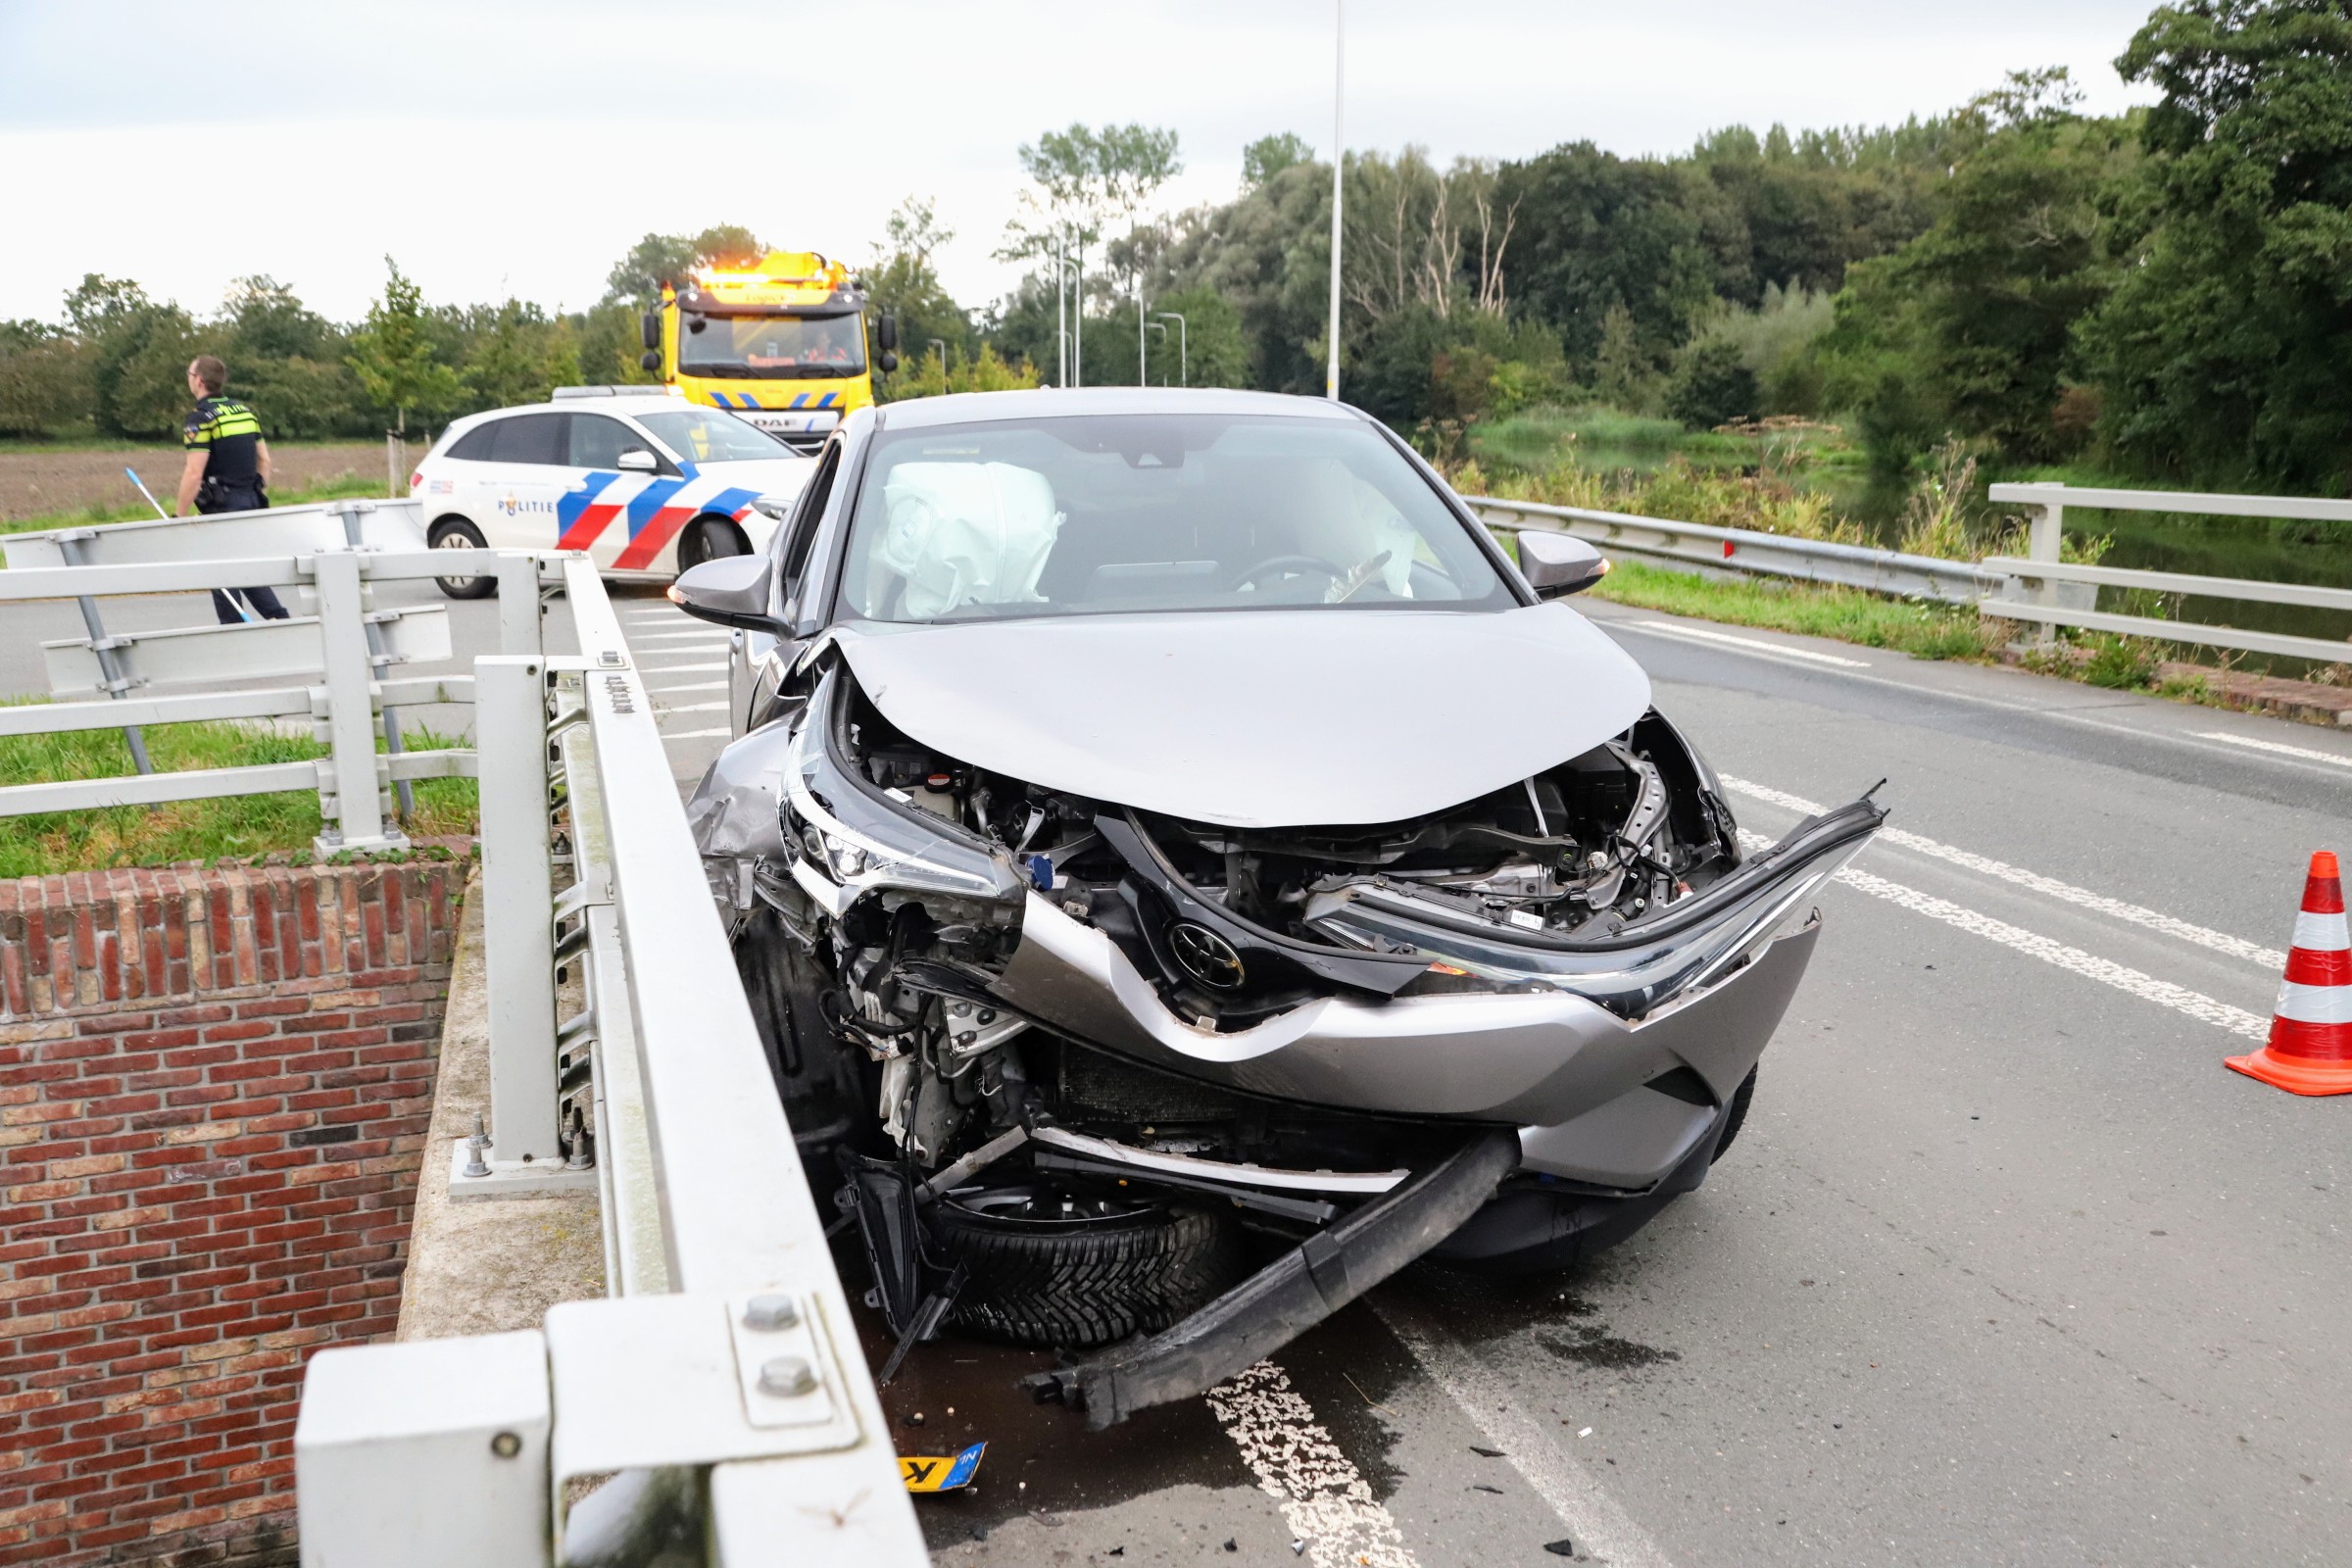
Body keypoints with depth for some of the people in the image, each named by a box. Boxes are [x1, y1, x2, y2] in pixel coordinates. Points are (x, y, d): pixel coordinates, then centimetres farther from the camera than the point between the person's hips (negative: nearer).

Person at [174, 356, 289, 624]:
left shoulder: (201, 418, -12)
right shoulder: (244, 410, 10)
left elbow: (194, 473, -17)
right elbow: (264, 459, 14)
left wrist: (178, 513, -11)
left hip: (222, 506, -7)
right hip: (251, 501, 7)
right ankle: (279, 616, 0)